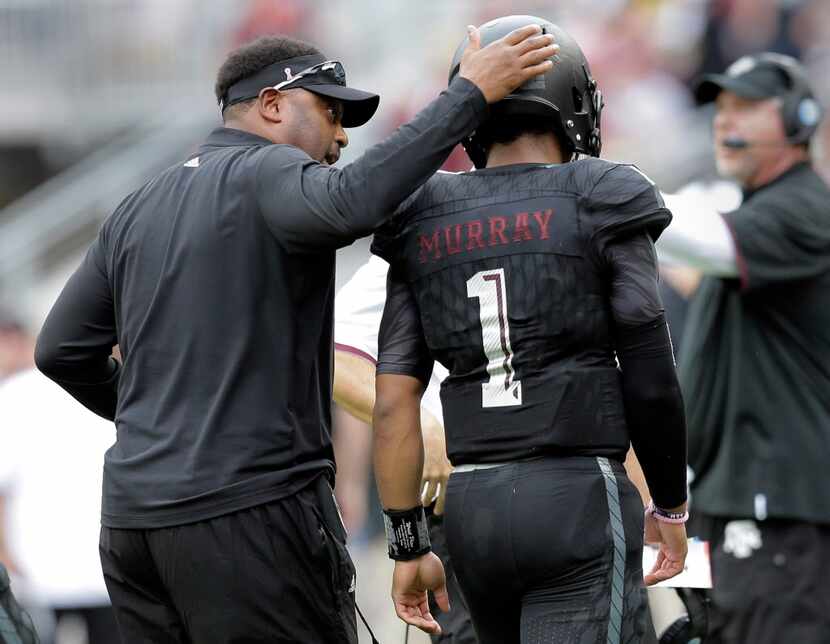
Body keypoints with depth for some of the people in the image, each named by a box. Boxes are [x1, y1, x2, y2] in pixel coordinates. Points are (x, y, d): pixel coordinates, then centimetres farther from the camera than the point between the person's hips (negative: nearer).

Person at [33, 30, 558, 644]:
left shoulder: (138, 209, 18)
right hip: (248, 509, -8)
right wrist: (470, 93, -23)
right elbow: (352, 201, -29)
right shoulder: (266, 176, -6)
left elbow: (62, 349, 18)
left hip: (133, 519, 8)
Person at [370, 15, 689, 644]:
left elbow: (393, 401, 4)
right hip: (578, 509, -6)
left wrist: (409, 547, 8)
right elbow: (651, 381, -5)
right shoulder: (600, 210, -4)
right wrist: (672, 505, 10)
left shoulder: (425, 228, 9)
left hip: (474, 513, 6)